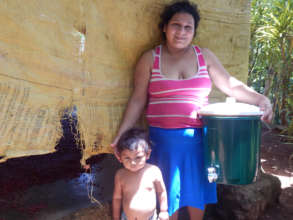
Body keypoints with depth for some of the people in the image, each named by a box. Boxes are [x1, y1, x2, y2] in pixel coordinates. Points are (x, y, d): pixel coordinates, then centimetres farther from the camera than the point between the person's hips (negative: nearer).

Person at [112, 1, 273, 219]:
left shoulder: (205, 56, 5)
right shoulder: (150, 59, -1)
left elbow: (230, 84, 4)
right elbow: (138, 100, -1)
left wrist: (260, 99, -10)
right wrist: (121, 134, -6)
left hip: (199, 138, 2)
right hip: (165, 140, -2)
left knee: (198, 189, 15)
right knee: (169, 193, 9)